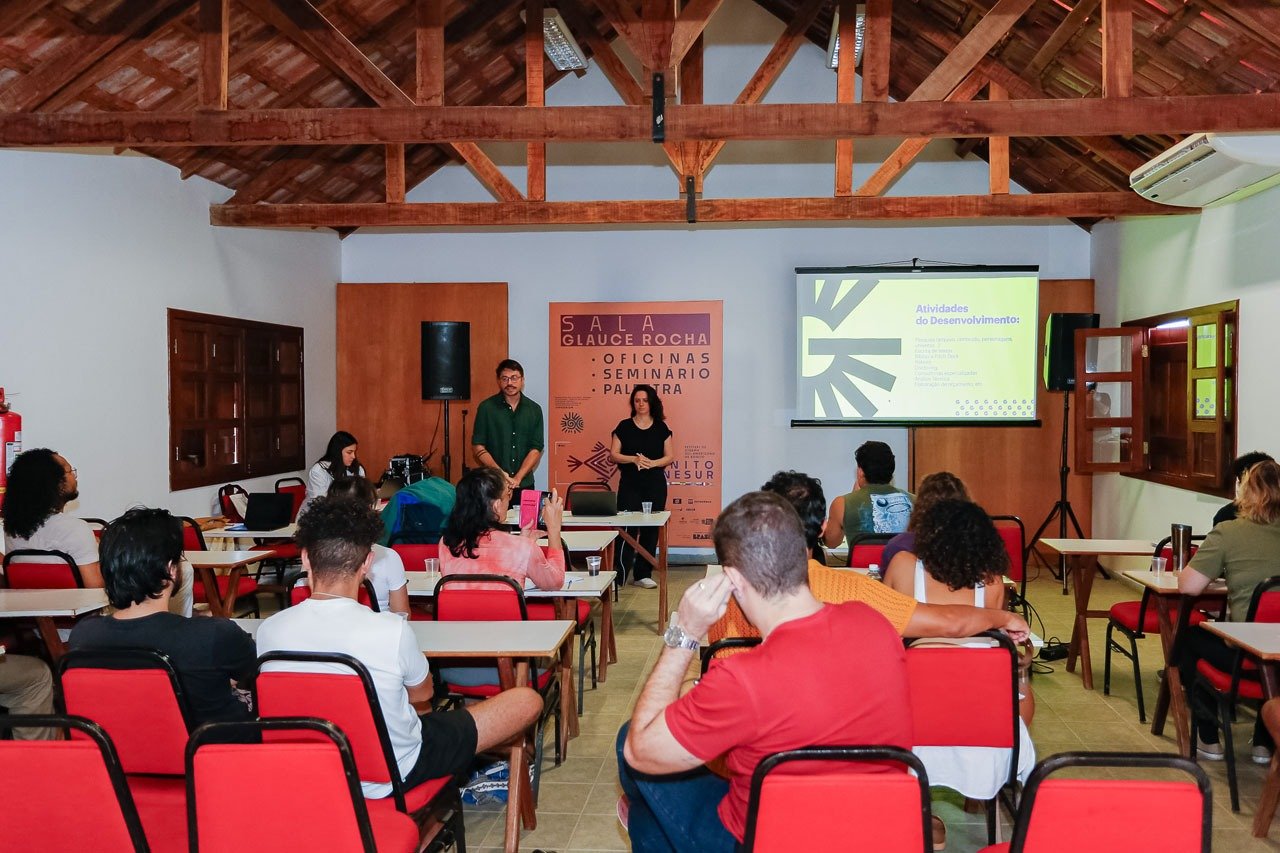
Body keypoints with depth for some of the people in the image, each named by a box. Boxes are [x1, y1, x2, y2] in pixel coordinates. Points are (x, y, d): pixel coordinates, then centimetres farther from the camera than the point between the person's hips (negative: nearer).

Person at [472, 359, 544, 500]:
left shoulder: (534, 410, 2)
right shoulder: (486, 408, -3)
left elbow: (536, 449, -1)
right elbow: (478, 447, -4)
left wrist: (517, 478, -14)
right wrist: (499, 473, -17)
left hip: (524, 485, 2)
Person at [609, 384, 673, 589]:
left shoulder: (661, 428, 8)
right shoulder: (624, 426, 4)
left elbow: (669, 457, 6)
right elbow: (613, 455, 1)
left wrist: (652, 463, -13)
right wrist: (634, 459, -15)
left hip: (655, 484, 2)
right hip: (629, 484, -2)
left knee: (651, 529, 4)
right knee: (627, 528, -10)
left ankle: (642, 575, 14)